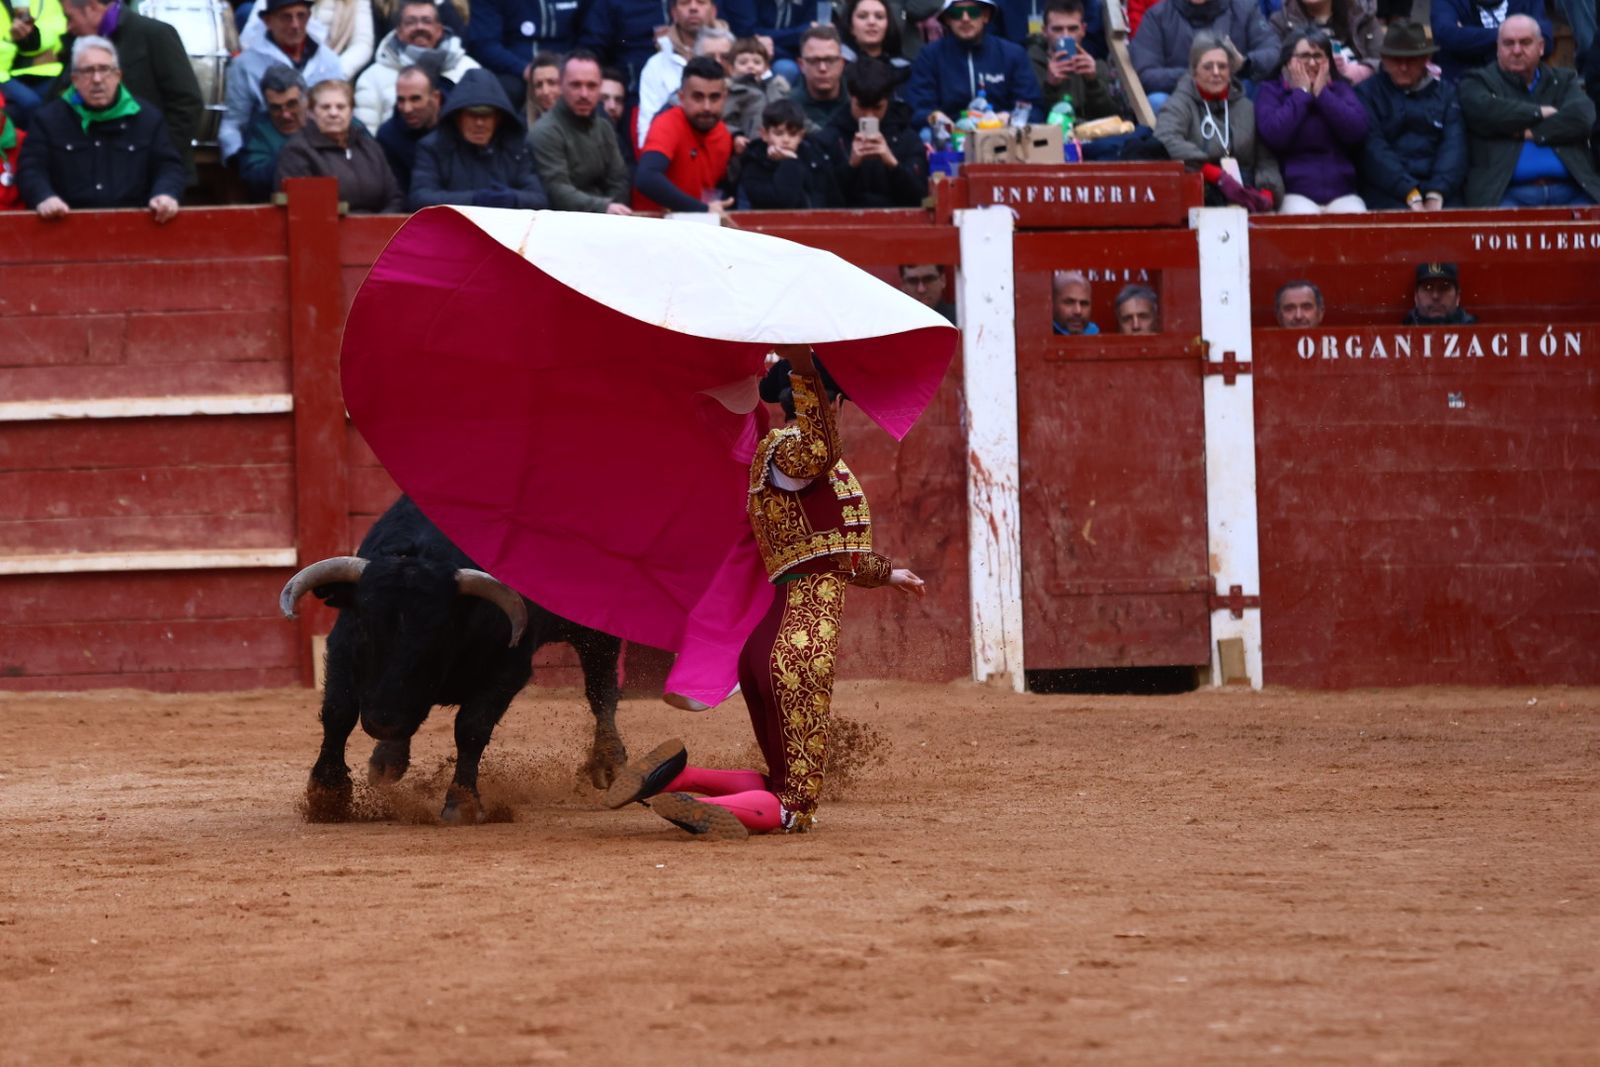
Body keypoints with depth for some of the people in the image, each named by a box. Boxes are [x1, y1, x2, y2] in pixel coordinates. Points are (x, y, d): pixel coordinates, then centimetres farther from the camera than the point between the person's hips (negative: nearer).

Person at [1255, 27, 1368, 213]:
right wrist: (1301, 93, -1)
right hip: (1294, 193, -2)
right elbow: (1273, 135, -11)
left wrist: (1322, 93, 0)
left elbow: (1357, 130, -2)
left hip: (1342, 193, 2)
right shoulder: (1270, 91, 9)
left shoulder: (1340, 88, 17)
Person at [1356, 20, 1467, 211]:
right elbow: (1374, 148, -3)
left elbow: (1453, 146, 4)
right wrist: (1411, 195, -15)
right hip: (1387, 192, -2)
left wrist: (1436, 195, -13)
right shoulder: (1367, 93, 9)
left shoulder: (1445, 93, 16)